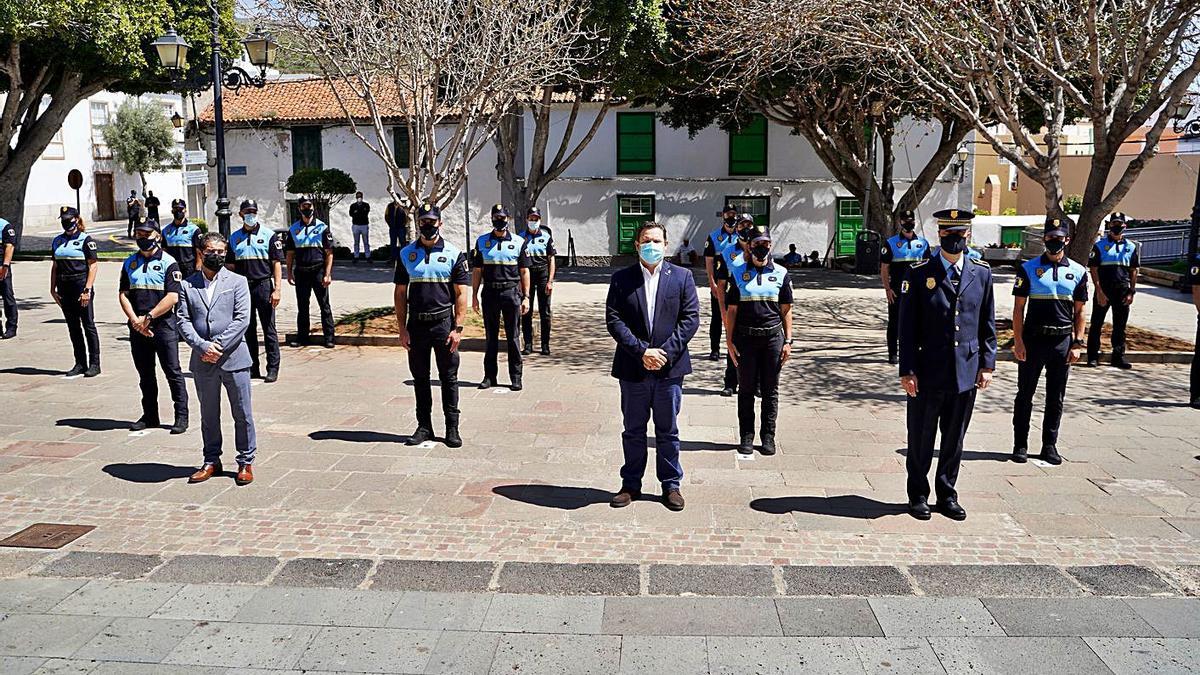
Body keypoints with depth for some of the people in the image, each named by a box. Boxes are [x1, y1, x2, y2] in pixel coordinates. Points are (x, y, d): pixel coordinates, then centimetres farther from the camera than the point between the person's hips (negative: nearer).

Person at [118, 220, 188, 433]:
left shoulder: (168, 262, -5)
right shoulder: (130, 263, 12)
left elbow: (172, 297, -12)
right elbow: (123, 294, 8)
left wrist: (148, 317, -14)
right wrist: (135, 320, -6)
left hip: (164, 324, -5)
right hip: (137, 326, 5)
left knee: (173, 372, -2)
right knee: (145, 374, 13)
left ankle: (181, 416, 5)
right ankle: (149, 415, 23)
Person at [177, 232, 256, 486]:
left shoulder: (238, 282, 2)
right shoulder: (187, 285, 8)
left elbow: (242, 319, -7)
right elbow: (183, 321, 0)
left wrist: (218, 346, -14)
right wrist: (203, 346, -14)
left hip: (234, 357, -2)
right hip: (202, 361, 2)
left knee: (242, 414, 4)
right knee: (208, 415, 13)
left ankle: (246, 462, 16)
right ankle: (211, 461, 25)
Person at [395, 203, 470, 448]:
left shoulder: (454, 254, 0)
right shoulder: (406, 254, 7)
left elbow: (461, 294, -2)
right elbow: (400, 294, 8)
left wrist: (457, 328, -9)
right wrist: (402, 329, 2)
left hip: (444, 323, -2)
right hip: (416, 324, 3)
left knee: (448, 377, 3)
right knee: (420, 377, 10)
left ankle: (452, 428, 11)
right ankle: (424, 426, 20)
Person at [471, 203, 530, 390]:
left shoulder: (519, 242, 4)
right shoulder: (482, 242, 8)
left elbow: (524, 272, 4)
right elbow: (476, 271, 9)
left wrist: (526, 297, -1)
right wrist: (474, 296, 4)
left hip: (512, 292, -1)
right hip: (490, 293, 2)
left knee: (513, 337, 2)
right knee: (491, 336, 8)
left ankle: (516, 377, 8)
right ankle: (489, 376, 16)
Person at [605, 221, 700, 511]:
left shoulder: (682, 277, 3)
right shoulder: (621, 279, 2)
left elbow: (691, 318, -3)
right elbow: (614, 320, -5)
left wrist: (665, 351, -13)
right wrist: (642, 351, -15)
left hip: (669, 367, 0)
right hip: (632, 368, 0)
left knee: (668, 431, 10)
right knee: (633, 430, 11)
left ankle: (671, 485, 22)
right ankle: (631, 484, 23)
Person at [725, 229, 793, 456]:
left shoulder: (781, 274, 8)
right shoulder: (739, 274, 6)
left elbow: (786, 310, 8)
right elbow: (732, 310, 6)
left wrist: (788, 341, 1)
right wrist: (729, 340, -1)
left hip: (773, 337, 0)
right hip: (745, 337, 0)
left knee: (770, 390, 7)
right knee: (746, 389, 5)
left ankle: (768, 436, 16)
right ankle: (746, 437, 14)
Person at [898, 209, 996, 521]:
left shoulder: (982, 273, 6)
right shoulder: (919, 273, -4)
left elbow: (987, 325, 11)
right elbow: (907, 328, -5)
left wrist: (987, 364, 5)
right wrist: (907, 371, -8)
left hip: (966, 373, 3)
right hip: (928, 372, -3)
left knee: (954, 439, 13)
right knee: (921, 439, 8)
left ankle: (947, 495, 27)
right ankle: (918, 495, 23)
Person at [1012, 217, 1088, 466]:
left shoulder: (1078, 272, 6)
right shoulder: (1028, 268, 0)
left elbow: (1079, 312, 8)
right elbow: (1018, 308, -1)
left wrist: (1077, 344, 1)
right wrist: (1018, 341, -8)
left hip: (1062, 341, 2)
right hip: (1033, 340, -2)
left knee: (1056, 398, 8)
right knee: (1025, 394, 5)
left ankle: (1050, 445, 19)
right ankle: (1020, 445, 14)